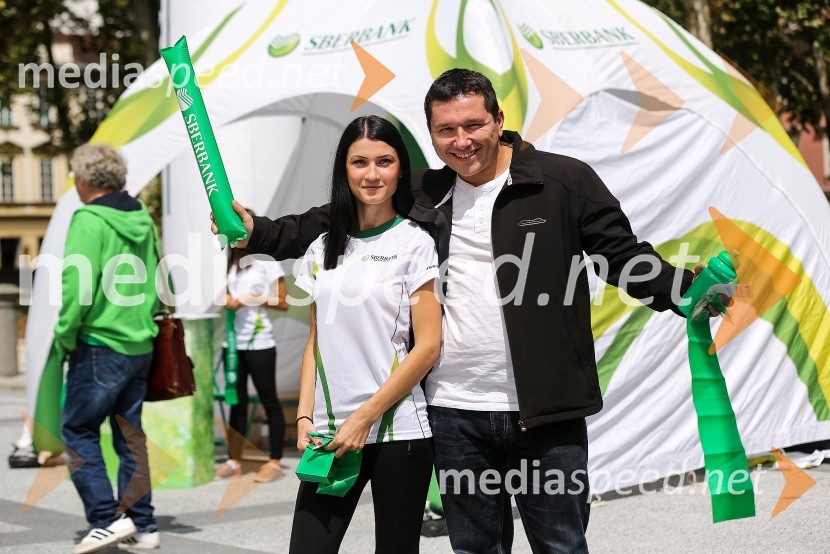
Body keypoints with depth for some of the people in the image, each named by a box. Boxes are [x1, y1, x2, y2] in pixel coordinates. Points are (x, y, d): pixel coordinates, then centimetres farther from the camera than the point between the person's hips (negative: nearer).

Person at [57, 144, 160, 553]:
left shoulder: (89, 221, -13)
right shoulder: (143, 219, 10)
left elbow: (77, 285, -19)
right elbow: (155, 282, 16)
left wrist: (65, 336, -9)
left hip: (101, 345, -7)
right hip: (141, 346, 8)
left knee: (78, 430, 2)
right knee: (130, 433, 14)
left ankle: (106, 520, -5)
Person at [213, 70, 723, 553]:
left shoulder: (565, 181, -3)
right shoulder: (422, 196, 10)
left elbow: (626, 258, -4)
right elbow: (334, 224, 16)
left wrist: (693, 292, -19)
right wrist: (256, 233, 5)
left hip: (545, 411, -4)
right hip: (455, 410, 4)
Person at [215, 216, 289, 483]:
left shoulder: (267, 261, -3)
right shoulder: (232, 261, 13)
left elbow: (283, 303, -4)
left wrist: (257, 299, -18)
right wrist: (229, 301, -2)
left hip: (259, 342, -6)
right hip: (234, 340, 6)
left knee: (269, 401, -1)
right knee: (237, 401, 8)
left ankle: (274, 463, 2)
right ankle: (234, 461, 12)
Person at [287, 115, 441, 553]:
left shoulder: (414, 243, -2)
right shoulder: (323, 249, 12)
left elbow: (428, 347, -8)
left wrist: (364, 418, -11)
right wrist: (304, 417, 3)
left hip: (397, 430, -4)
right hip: (330, 434, 4)